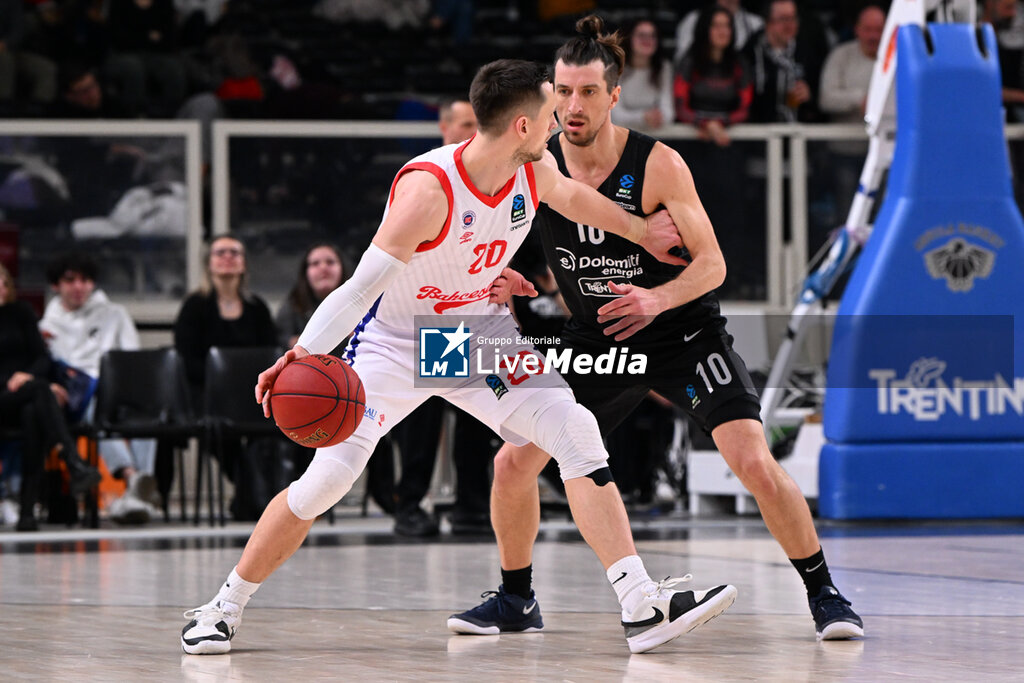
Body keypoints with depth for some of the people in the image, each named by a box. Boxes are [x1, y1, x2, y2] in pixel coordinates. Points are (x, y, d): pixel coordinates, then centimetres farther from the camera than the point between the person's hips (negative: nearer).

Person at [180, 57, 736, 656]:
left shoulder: (533, 174, -10)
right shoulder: (429, 187, -31)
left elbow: (573, 196, 16)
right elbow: (363, 285, -31)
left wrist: (641, 232, 26)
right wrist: (305, 353, -43)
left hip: (481, 334, 5)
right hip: (396, 342, -5)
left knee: (576, 432, -13)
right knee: (326, 479, -11)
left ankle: (643, 607, -14)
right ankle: (225, 607, 8)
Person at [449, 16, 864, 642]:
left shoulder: (658, 165, -21)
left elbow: (711, 264, -20)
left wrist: (659, 298, -39)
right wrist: (502, 282, -20)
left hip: (682, 332, -4)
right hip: (595, 337, 4)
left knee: (756, 464, -18)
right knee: (513, 462, -3)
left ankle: (823, 592, -1)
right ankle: (514, 597, 18)